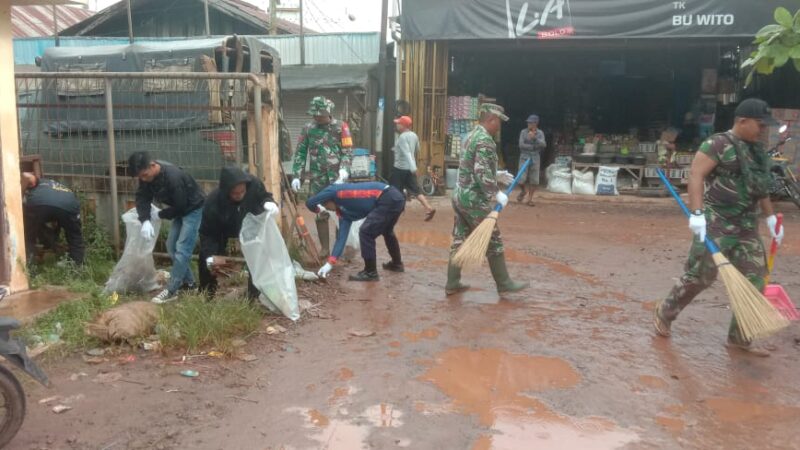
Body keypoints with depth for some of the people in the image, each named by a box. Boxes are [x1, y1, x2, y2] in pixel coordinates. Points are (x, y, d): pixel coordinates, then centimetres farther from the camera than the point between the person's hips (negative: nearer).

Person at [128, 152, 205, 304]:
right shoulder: (146, 175, -10)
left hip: (193, 209, -9)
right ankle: (188, 281, 22)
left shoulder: (173, 177, -35)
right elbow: (142, 198, -9)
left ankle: (171, 290, -10)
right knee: (172, 246, 10)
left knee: (182, 248, -13)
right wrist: (145, 220, -26)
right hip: (180, 210, 9)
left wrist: (160, 215, -13)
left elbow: (179, 206, -28)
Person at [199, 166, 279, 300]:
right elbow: (207, 233, -30)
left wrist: (269, 203, -38)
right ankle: (206, 296, 18)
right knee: (206, 259, -4)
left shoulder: (254, 184, -36)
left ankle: (255, 296, 10)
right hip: (222, 230, -1)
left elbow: (264, 196, -13)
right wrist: (210, 257, -42)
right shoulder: (213, 202, -41)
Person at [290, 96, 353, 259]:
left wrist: (344, 169, -20)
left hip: (337, 178, -2)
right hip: (317, 179, 2)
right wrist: (297, 176, -3)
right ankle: (325, 248, 17)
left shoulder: (340, 127, -2)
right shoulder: (308, 129, 4)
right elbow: (300, 153, 5)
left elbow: (347, 151, -5)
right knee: (320, 214, 6)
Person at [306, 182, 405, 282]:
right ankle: (397, 264, 50)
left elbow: (310, 203, 3)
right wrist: (330, 263, 9)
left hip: (389, 199, -10)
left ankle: (371, 272, 7)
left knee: (366, 232, -5)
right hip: (396, 198, 10)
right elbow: (342, 237, 14)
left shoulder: (334, 191, 3)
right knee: (386, 231, 31)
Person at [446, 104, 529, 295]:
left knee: (459, 240, 11)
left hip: (460, 195, 9)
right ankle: (504, 283, 12)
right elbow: (481, 173, -25)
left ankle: (452, 284, 15)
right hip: (475, 200, -9)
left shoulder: (471, 136, 15)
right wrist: (497, 193, -19)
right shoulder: (485, 140, -16)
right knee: (493, 242, 2)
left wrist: (497, 174, 26)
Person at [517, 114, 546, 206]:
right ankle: (523, 191, 24)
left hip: (535, 158, 1)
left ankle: (530, 199, 14)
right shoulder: (523, 132, -1)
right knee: (521, 179, -8)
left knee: (534, 180, 1)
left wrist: (534, 138, -27)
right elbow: (521, 145, -11)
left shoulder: (540, 133, 1)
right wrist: (534, 147, -11)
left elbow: (543, 145, -13)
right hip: (524, 157, -1)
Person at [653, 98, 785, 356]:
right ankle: (665, 312, 18)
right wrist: (697, 213, -28)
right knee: (699, 276, -4)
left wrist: (770, 217, 22)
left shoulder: (757, 150, 15)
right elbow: (696, 176, -19)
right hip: (716, 222, -8)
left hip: (747, 226, 8)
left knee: (754, 282, 5)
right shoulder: (718, 145, -11)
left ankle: (739, 338, 16)